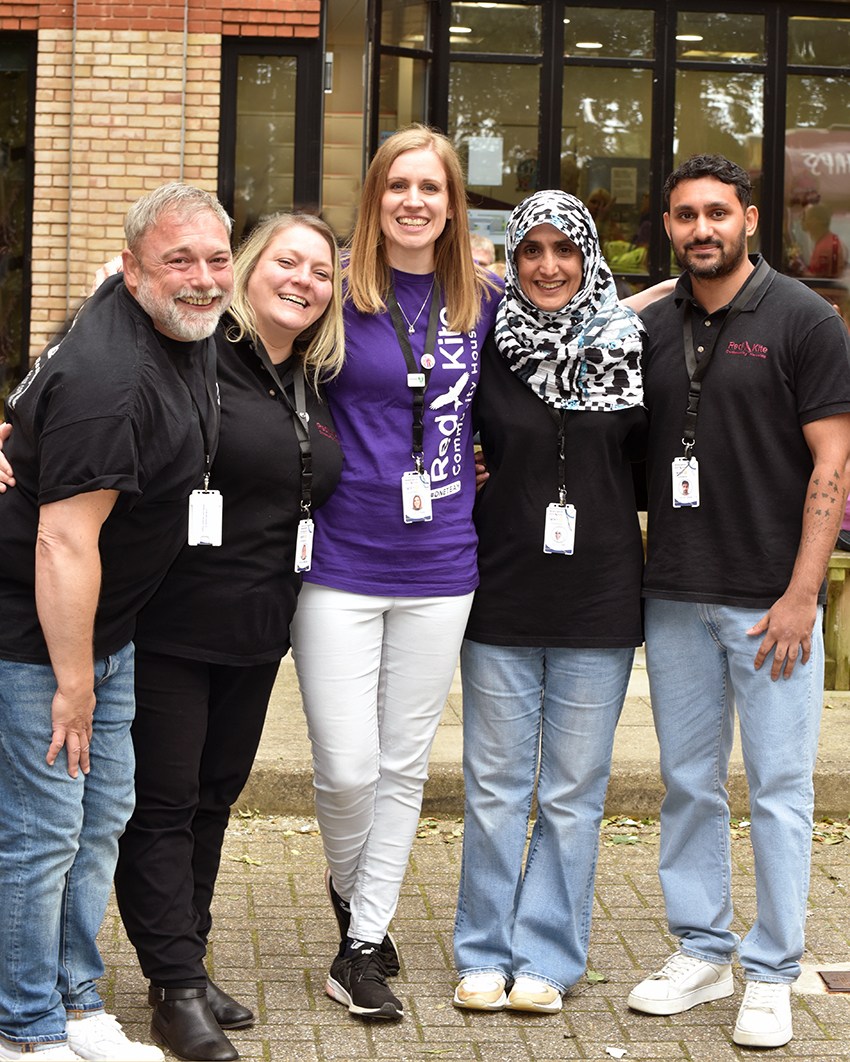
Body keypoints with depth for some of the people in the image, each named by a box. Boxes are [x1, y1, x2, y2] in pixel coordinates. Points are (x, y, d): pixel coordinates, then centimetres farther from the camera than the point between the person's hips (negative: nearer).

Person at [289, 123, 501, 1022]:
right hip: (340, 565, -3)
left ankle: (364, 943, 20)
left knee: (404, 765, 8)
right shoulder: (336, 294, -4)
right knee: (346, 770, -4)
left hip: (439, 569, 3)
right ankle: (352, 898, 26)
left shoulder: (483, 302, 5)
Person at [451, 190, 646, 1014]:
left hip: (599, 603, 0)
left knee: (574, 792, 6)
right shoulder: (486, 348, 0)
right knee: (495, 786, 7)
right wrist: (479, 489, -5)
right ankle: (485, 954, 19)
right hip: (501, 598, 0)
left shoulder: (628, 351, 1)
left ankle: (547, 957, 17)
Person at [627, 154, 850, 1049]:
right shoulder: (649, 329, 10)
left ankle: (771, 974, 10)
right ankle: (701, 951, 24)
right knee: (688, 782, 11)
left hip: (770, 599, -4)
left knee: (778, 788, 0)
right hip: (674, 596, 5)